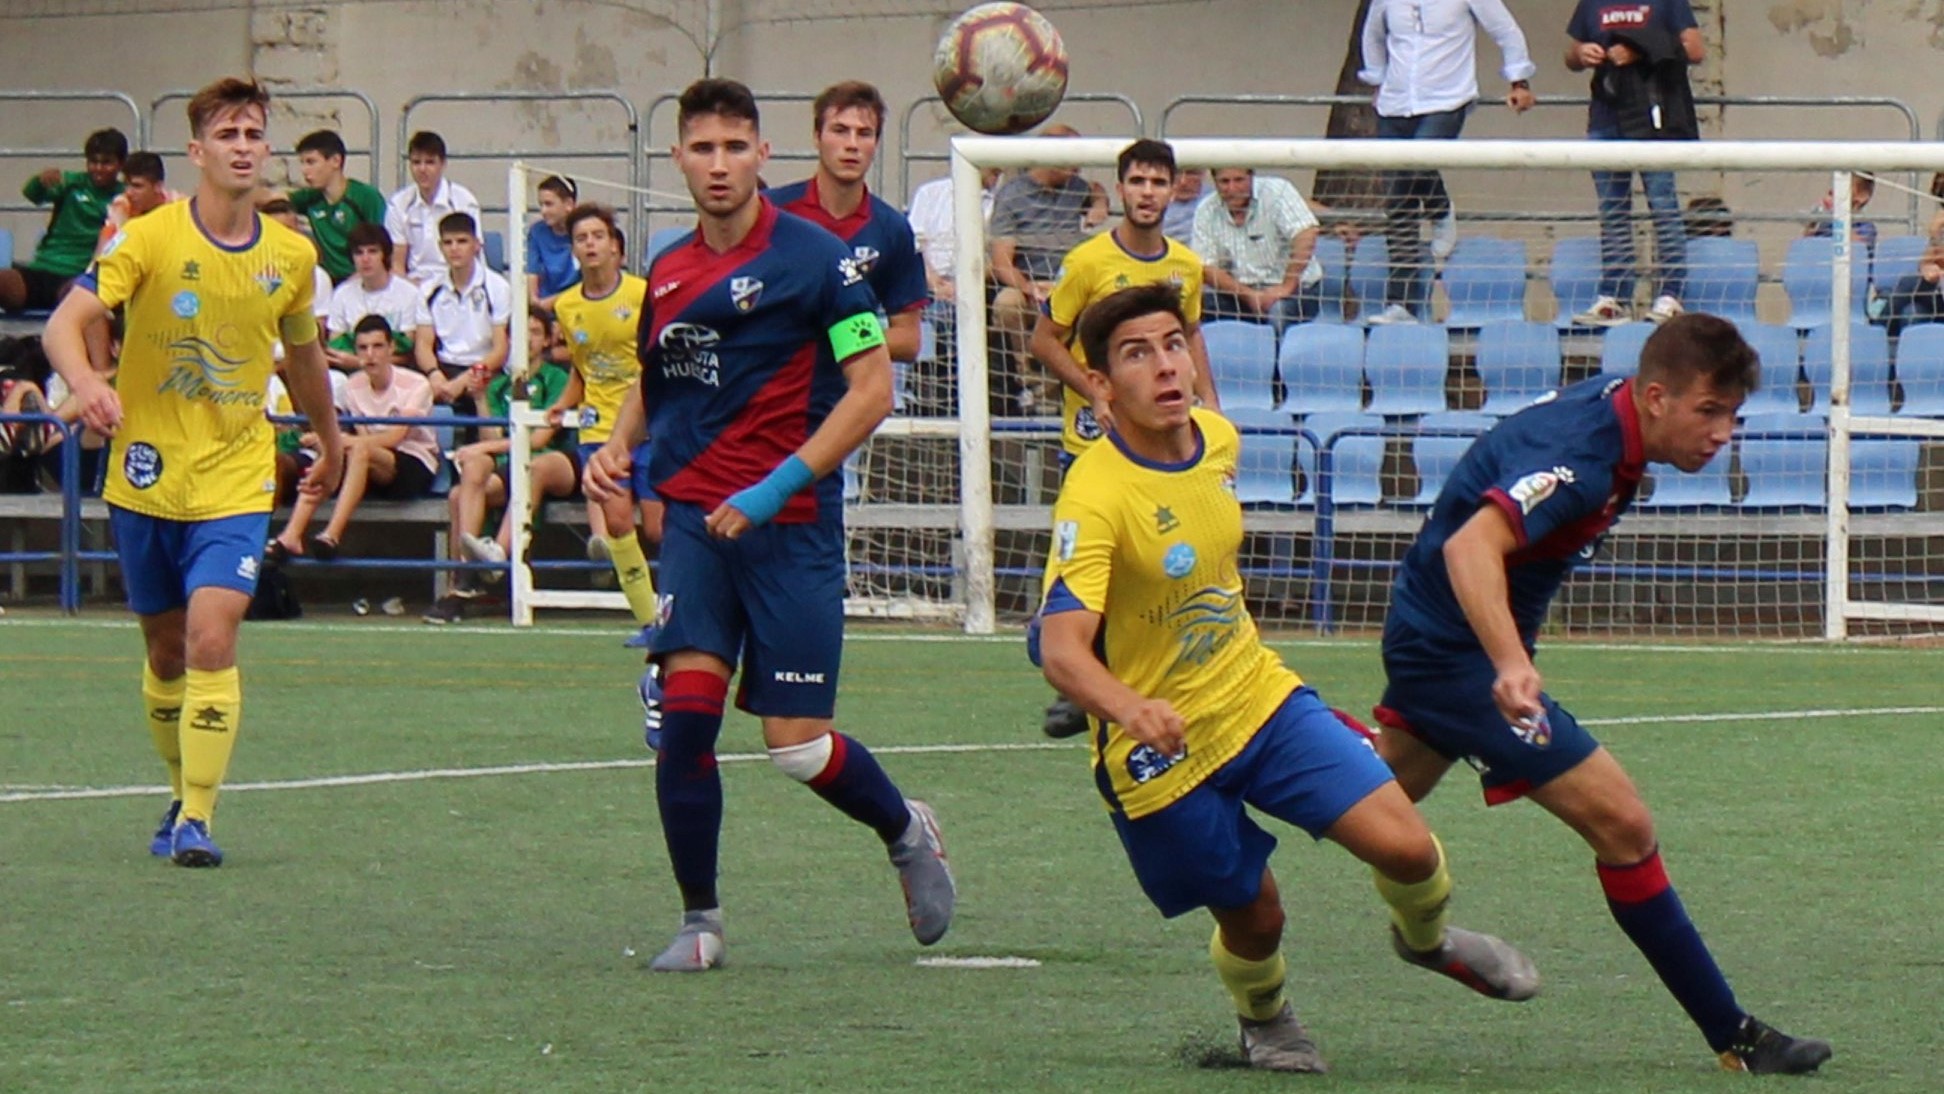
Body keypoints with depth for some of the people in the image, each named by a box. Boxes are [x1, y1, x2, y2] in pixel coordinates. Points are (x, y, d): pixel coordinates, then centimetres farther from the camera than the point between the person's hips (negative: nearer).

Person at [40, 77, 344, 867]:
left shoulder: (291, 256, 1)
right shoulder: (149, 239, -10)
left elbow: (303, 355, 20)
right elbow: (64, 325, -20)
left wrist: (331, 446, 31)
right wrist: (86, 383, -41)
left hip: (234, 483, 0)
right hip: (148, 477, 0)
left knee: (212, 638, -17)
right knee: (165, 653, 11)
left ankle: (197, 818, -13)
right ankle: (183, 795, 32)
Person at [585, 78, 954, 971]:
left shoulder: (814, 258, -6)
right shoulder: (667, 272, 10)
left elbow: (872, 390, -11)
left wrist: (779, 486, -18)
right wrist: (616, 449, 5)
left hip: (791, 526, -4)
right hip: (693, 519, 4)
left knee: (797, 746, -3)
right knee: (684, 712, -11)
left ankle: (907, 831, 28)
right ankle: (699, 923, 1)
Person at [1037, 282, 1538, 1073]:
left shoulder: (1218, 439, -3)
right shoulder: (1095, 495, -26)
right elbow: (1062, 646, -37)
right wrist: (1130, 707, -55)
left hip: (1258, 694, 5)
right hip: (1162, 749, -5)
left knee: (1403, 845, -8)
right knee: (1253, 917, 5)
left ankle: (1425, 939, 28)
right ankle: (1263, 1020, 41)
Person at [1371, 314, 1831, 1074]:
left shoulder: (1605, 405, -2)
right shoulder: (1580, 458, -31)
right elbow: (1472, 547, -46)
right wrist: (1510, 665, -60)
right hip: (1459, 654, -10)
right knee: (1623, 826, -12)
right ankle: (1732, 1039, -8)